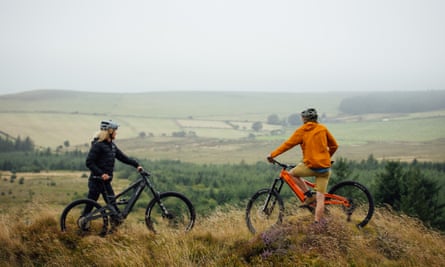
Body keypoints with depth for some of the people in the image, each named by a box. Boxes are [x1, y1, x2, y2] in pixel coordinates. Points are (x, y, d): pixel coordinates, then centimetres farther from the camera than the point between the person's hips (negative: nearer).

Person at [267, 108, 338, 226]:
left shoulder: (301, 131, 1)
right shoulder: (323, 129, 10)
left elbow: (288, 144, -2)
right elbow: (334, 145, 17)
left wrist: (272, 154, 3)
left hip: (311, 166, -4)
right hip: (325, 168, 4)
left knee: (292, 173, 23)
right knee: (320, 198, 5)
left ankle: (309, 195, 11)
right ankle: (317, 223, 1)